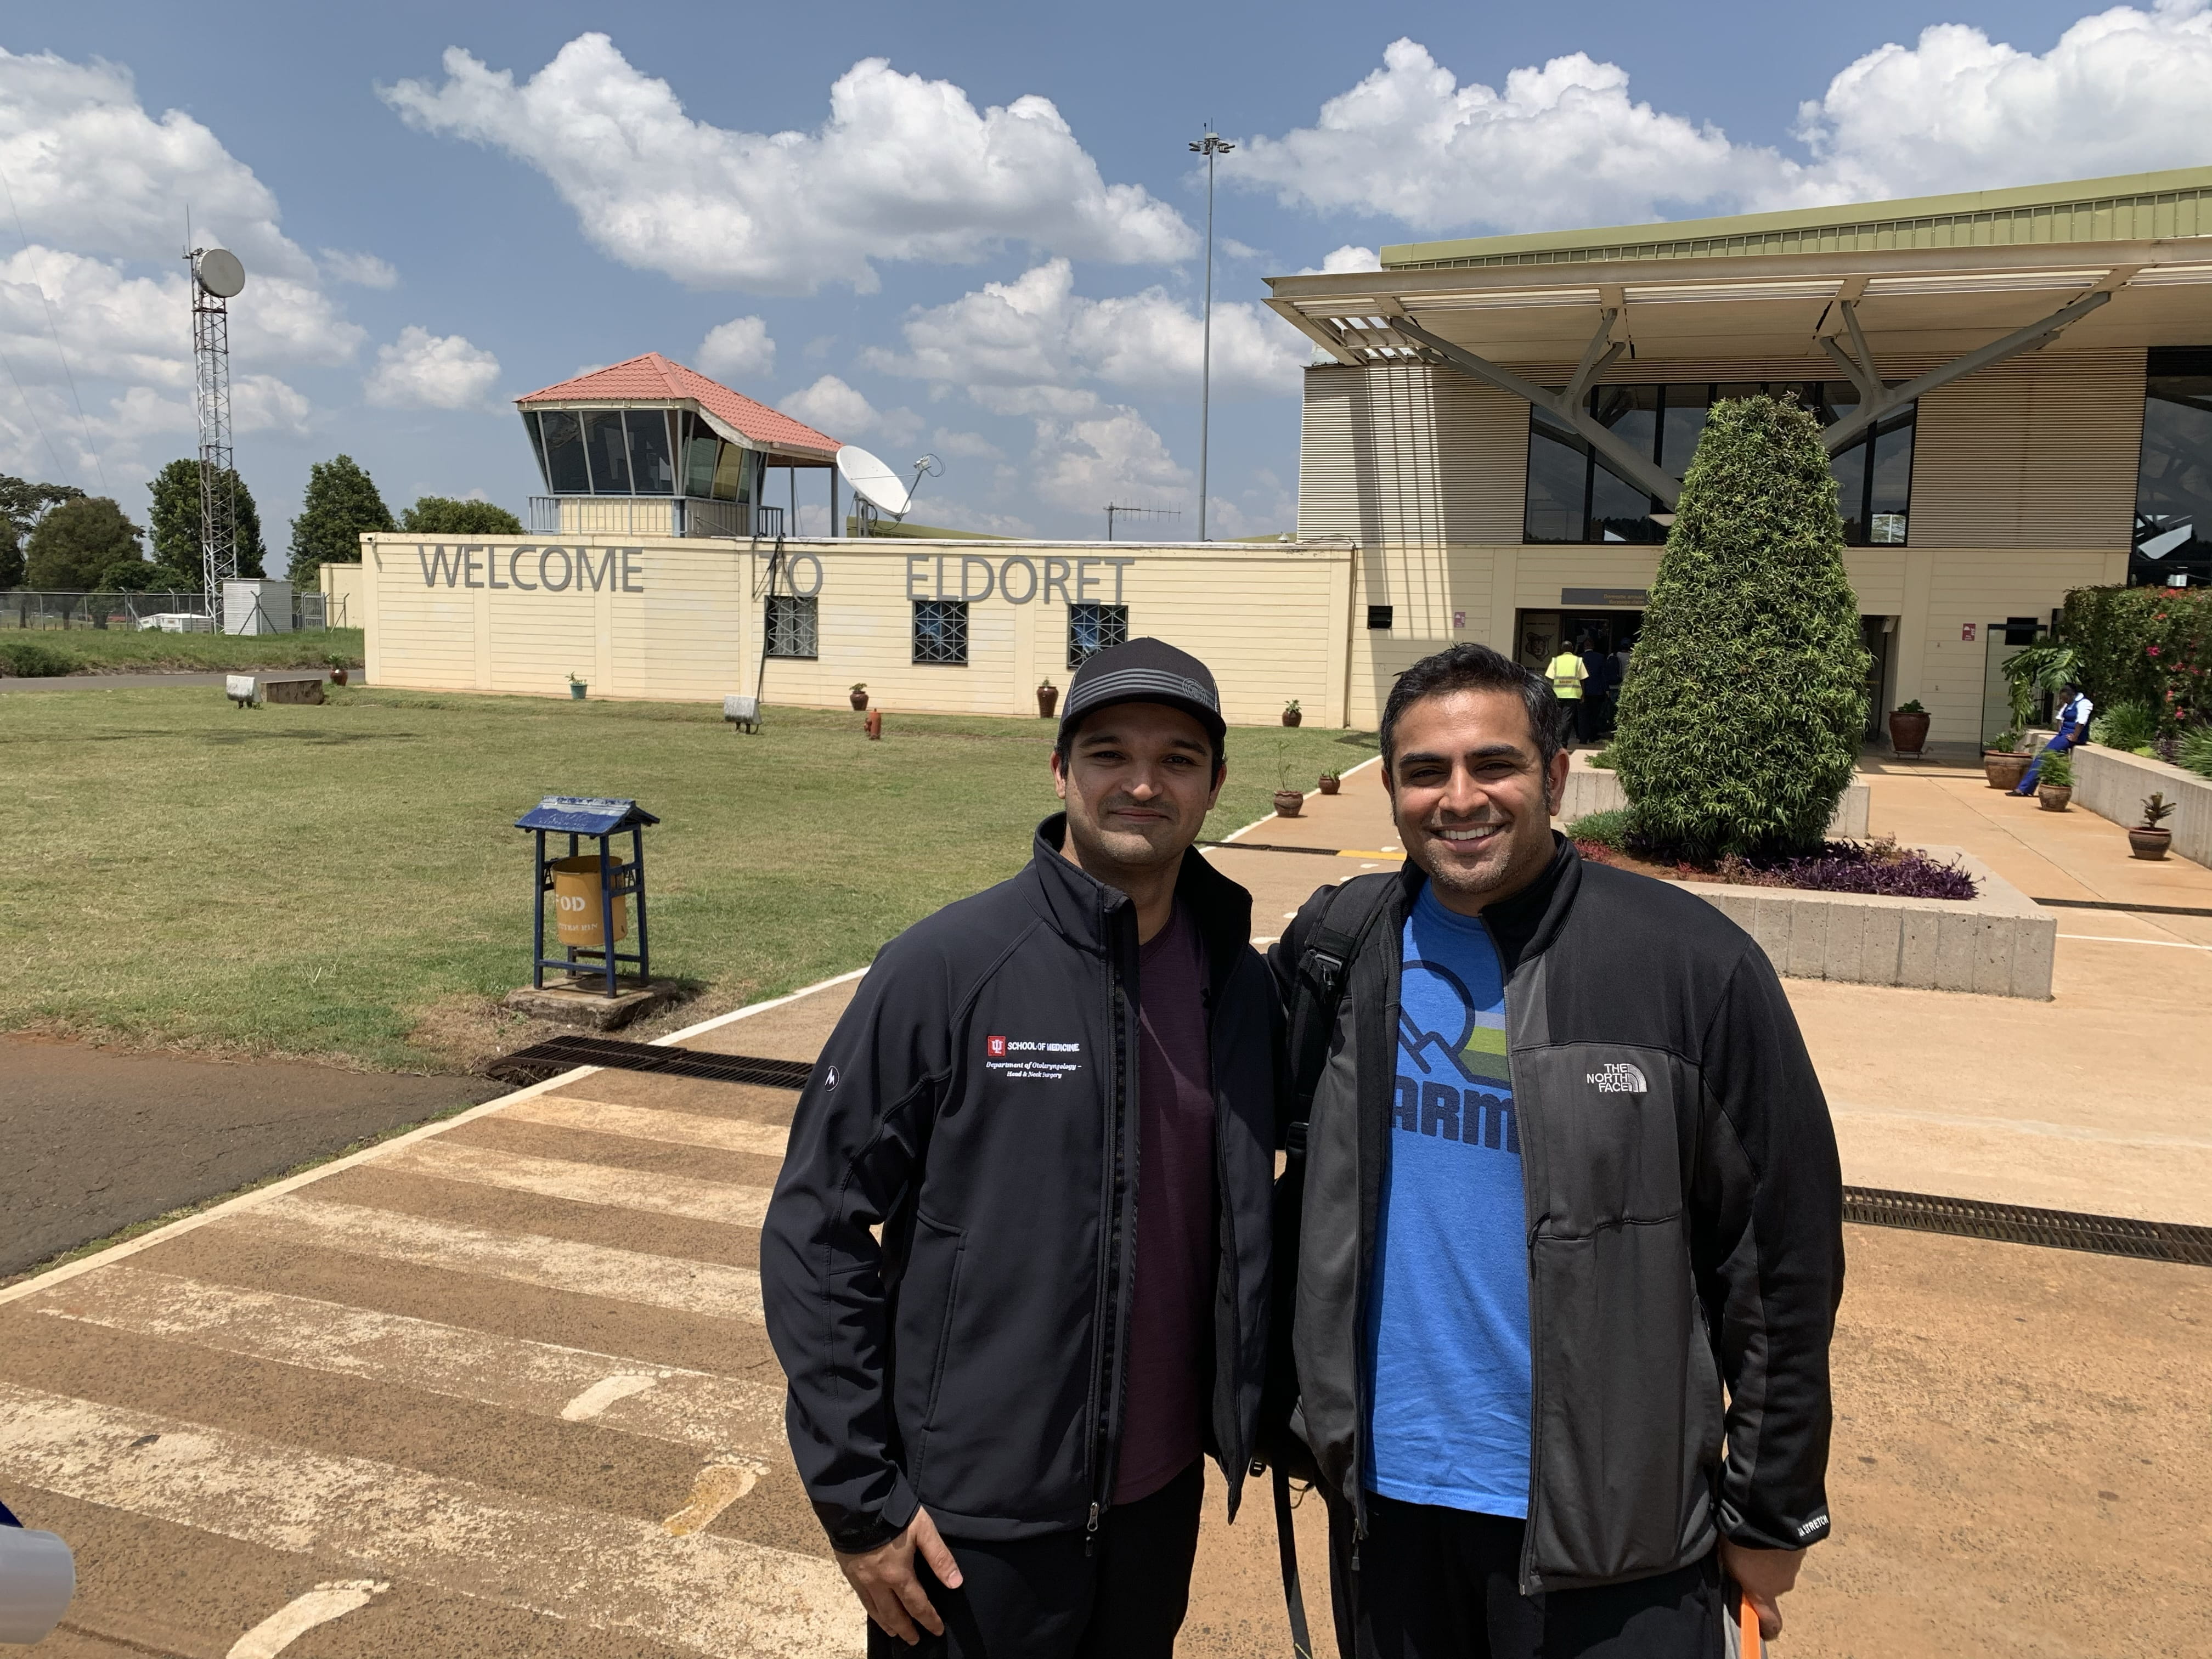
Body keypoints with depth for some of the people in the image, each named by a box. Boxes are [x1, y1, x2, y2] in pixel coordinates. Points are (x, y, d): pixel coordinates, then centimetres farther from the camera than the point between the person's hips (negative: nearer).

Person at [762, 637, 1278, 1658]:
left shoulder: (1240, 984, -2)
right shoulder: (945, 968, -15)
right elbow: (815, 1233, -12)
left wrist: (1243, 1417, 7)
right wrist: (858, 1498, -11)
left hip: (1162, 1499, 4)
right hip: (971, 1521, -4)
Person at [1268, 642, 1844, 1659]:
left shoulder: (1692, 964, -12)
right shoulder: (1339, 946, -2)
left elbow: (1783, 1255, -6)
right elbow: (1254, 1133, 12)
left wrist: (1772, 1510, -1)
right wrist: (1303, 1403, 9)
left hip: (1610, 1522, -3)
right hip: (1383, 1486, 3)